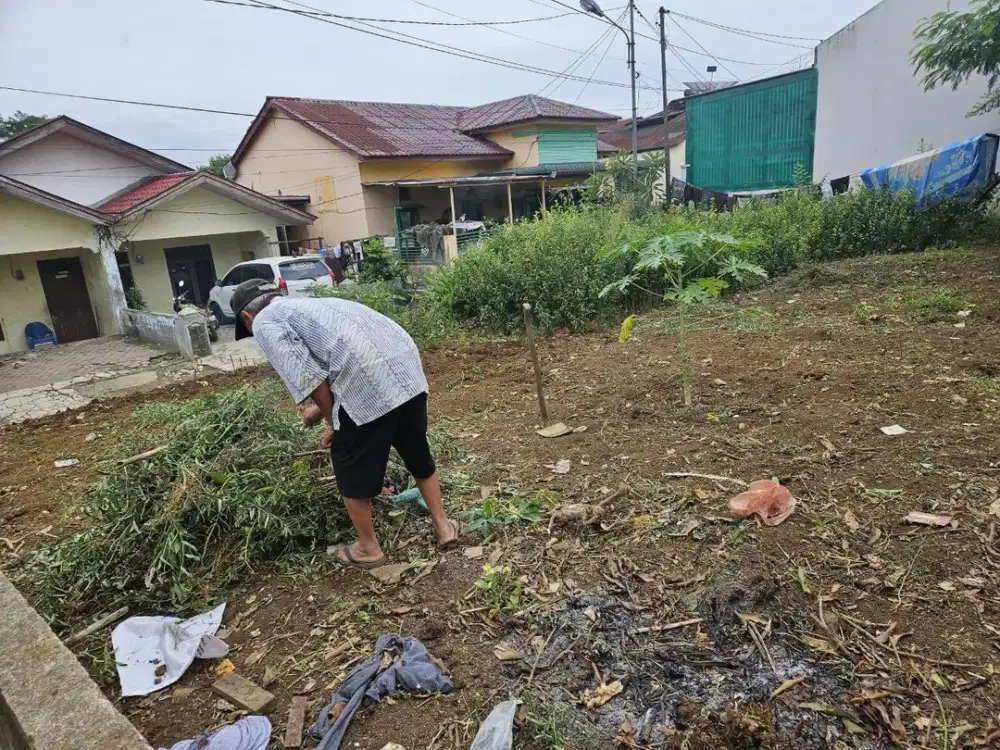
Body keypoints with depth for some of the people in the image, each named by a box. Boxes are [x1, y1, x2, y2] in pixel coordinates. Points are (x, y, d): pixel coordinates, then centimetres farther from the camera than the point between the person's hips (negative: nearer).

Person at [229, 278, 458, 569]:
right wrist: (321, 408, 58)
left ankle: (368, 549, 32)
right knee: (419, 456, 25)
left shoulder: (264, 323, 9)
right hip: (408, 370, 8)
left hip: (369, 386, -8)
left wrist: (332, 422, 10)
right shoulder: (310, 305, 34)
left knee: (354, 472, 15)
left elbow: (306, 377, -4)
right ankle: (443, 527, 39)